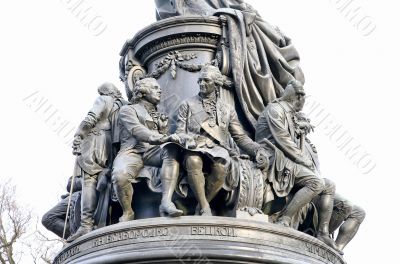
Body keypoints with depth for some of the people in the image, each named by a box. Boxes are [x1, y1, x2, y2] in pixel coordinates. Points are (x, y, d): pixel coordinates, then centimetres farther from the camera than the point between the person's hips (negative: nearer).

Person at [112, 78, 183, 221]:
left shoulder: (157, 115, 31)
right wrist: (163, 138, -25)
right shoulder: (128, 109, 11)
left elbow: (165, 138, 23)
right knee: (120, 174, -38)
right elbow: (137, 131, -10)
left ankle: (166, 202, -41)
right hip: (132, 151, -4)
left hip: (153, 152, 4)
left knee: (172, 149, -31)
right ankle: (127, 213, -12)